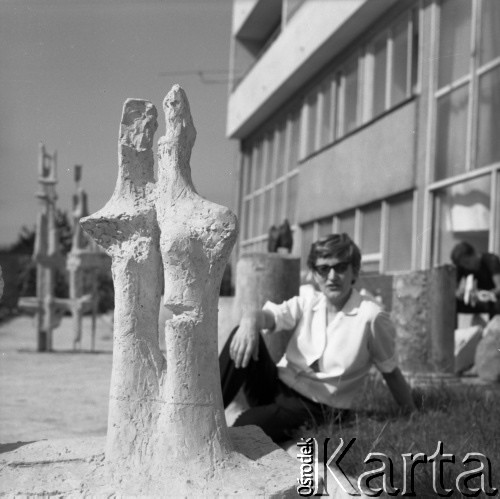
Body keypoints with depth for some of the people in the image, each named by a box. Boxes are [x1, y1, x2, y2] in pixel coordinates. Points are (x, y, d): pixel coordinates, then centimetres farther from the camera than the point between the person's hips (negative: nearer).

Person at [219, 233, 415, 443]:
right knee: (243, 337, -20)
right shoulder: (308, 302, 5)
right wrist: (250, 322, -35)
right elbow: (268, 315, -11)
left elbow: (391, 371, 0)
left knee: (246, 425, -35)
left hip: (316, 408, -5)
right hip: (278, 386, 6)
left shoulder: (371, 316, -9)